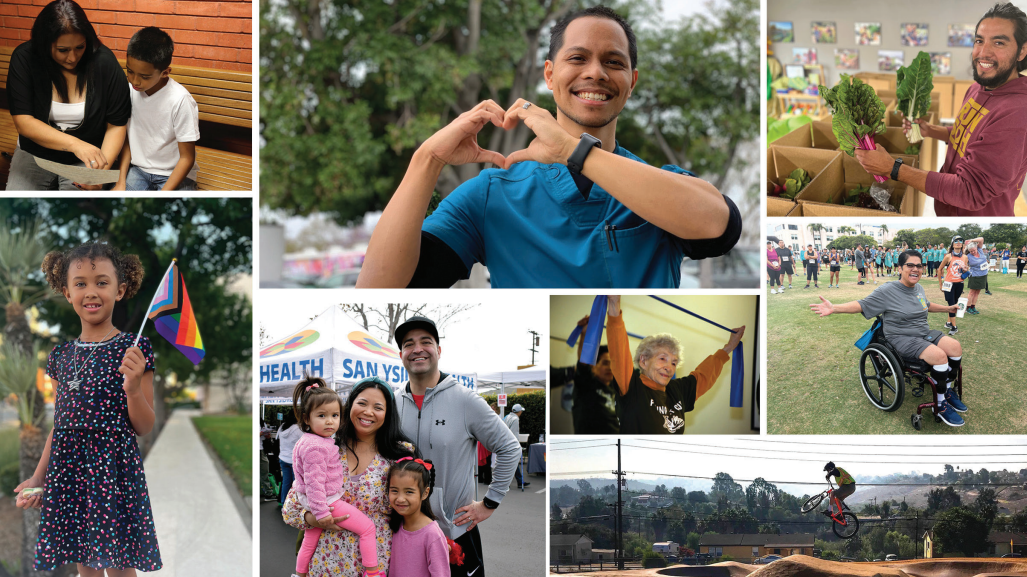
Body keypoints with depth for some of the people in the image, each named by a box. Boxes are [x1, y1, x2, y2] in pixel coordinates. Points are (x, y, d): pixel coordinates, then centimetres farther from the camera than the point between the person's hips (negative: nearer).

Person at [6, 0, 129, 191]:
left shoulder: (104, 62, -13)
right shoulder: (24, 59, -13)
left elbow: (116, 125, -8)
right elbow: (23, 122, -19)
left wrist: (102, 169, -25)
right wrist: (75, 144, -32)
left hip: (85, 160, -1)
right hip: (35, 155, 1)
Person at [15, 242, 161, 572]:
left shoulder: (133, 350, -4)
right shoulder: (62, 356, 9)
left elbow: (144, 428, -2)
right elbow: (59, 425, 15)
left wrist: (133, 388, -19)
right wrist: (38, 478, 12)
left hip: (114, 469, -4)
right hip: (68, 469, 4)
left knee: (119, 567, -1)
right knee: (86, 567, 11)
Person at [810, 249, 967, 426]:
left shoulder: (919, 289, 10)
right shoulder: (887, 291, -13)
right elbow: (862, 305, -15)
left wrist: (948, 309, 36)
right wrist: (834, 308, -28)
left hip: (924, 333, 8)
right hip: (901, 338, -8)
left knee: (955, 347, -15)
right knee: (938, 355, -30)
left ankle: (948, 390, 7)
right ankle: (941, 405, -16)